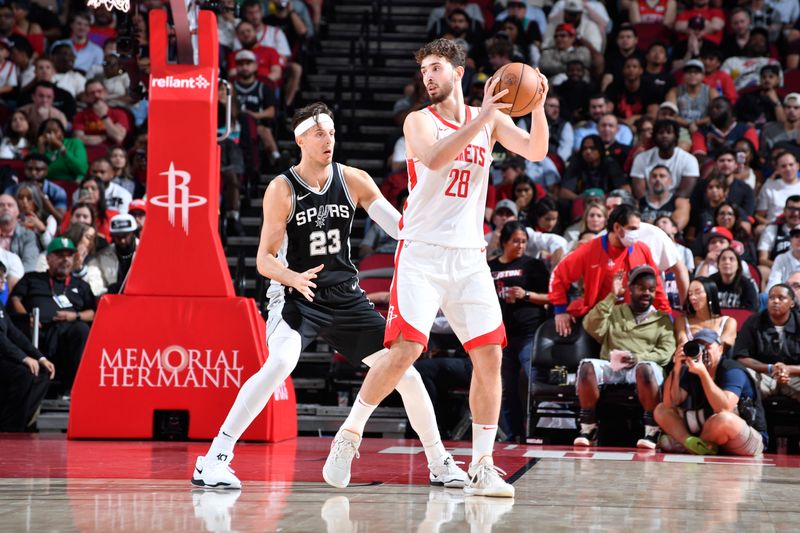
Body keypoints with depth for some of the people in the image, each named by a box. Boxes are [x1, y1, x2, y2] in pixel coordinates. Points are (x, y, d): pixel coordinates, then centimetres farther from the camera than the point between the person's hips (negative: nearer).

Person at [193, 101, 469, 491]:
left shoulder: (353, 180, 0)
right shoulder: (282, 190, -11)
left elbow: (401, 227, -2)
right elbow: (265, 260, -11)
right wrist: (295, 278, -32)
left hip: (345, 296, 5)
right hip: (296, 296, -5)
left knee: (404, 371, 2)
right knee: (280, 363, -31)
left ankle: (439, 463, 21)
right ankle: (213, 459, -29)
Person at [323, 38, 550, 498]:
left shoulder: (491, 120, 10)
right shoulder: (419, 120, 0)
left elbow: (535, 152, -3)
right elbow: (434, 159, -20)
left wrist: (538, 109, -21)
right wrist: (481, 118, -28)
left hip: (469, 257, 3)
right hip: (422, 253, -3)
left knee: (490, 356, -4)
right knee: (405, 351, -14)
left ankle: (482, 468, 2)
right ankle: (350, 434, 5)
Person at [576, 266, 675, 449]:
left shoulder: (663, 320, 18)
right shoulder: (614, 313, 22)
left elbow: (666, 353, 3)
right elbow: (592, 328, 3)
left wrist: (637, 358, -15)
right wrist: (612, 297, 1)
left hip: (644, 367, -2)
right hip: (611, 367, 2)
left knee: (645, 368, -39)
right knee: (587, 365, -31)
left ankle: (652, 431, -31)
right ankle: (588, 429, -24)